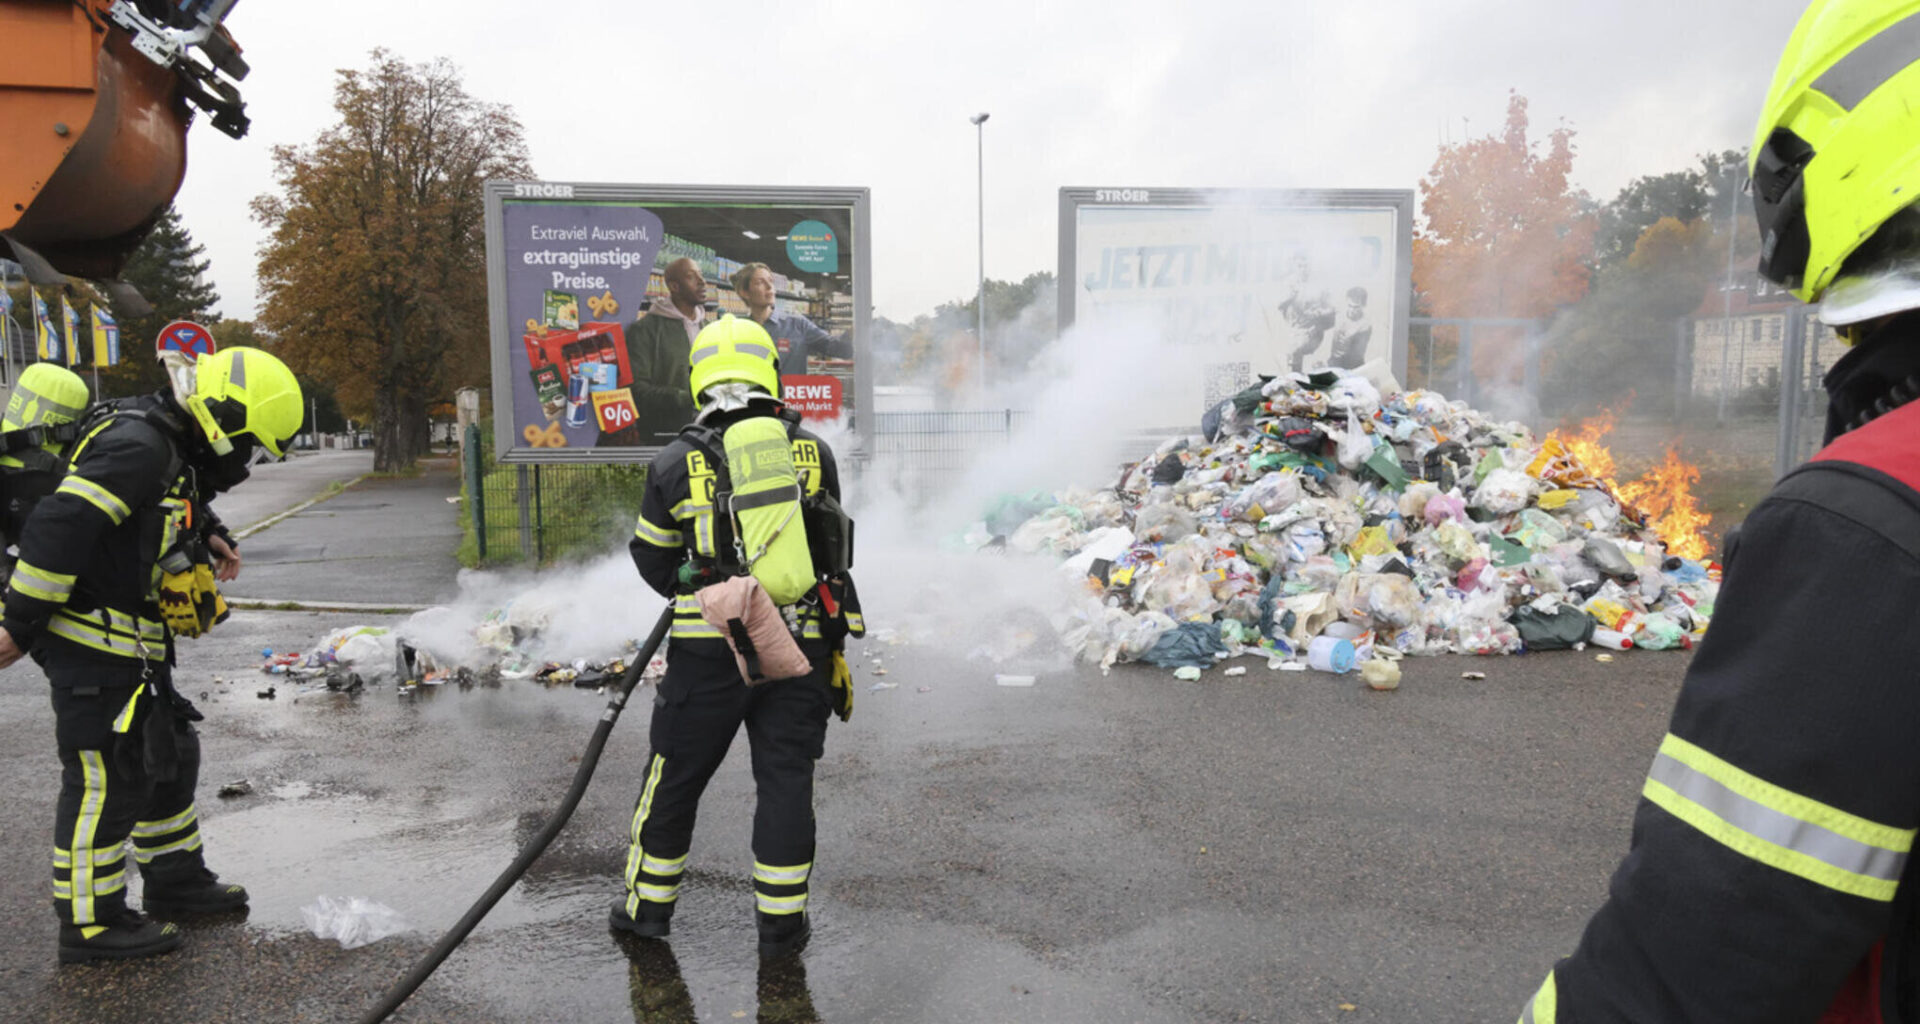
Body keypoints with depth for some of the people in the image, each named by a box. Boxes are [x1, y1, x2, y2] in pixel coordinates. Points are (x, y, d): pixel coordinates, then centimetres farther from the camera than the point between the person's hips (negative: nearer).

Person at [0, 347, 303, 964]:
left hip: (132, 647, 10)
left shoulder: (169, 450, 10)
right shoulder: (138, 446, -22)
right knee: (109, 780, -3)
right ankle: (91, 925, 10)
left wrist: (209, 539, 9)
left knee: (170, 758, 18)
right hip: (93, 645, -10)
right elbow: (59, 526, -27)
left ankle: (176, 880, 33)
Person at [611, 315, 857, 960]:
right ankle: (781, 920, 19)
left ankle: (648, 905, 31)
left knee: (675, 774, 15)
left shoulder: (675, 465, -3)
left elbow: (653, 559, 8)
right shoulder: (813, 454, 1)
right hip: (799, 643, 1)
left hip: (708, 648, -1)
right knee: (786, 778, 11)